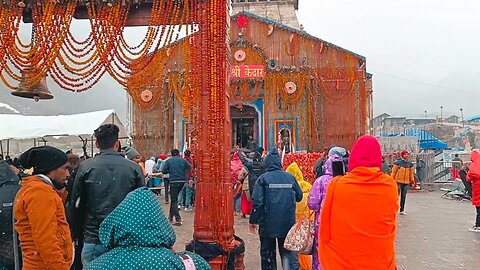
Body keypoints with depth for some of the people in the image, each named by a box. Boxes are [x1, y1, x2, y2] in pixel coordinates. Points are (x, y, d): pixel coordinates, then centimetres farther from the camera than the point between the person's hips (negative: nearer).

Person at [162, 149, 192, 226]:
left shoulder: (168, 161, 0)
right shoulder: (183, 160, 6)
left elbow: (163, 171, -2)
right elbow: (190, 168, 5)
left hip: (174, 182, -4)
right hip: (182, 181, 4)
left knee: (174, 200, 0)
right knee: (174, 198, 19)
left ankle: (178, 219, -12)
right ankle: (171, 217, 28)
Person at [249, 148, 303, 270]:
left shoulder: (263, 178, -8)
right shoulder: (290, 177, 0)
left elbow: (257, 202, -12)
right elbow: (299, 196, 9)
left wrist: (253, 221, -5)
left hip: (268, 224, -2)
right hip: (288, 223, 2)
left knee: (268, 253, 13)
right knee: (289, 253, 11)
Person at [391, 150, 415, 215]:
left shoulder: (410, 164, 9)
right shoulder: (398, 163, -5)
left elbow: (411, 173, 15)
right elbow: (393, 171, -4)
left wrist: (412, 181, 11)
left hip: (406, 182, 4)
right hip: (398, 181, -4)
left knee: (404, 196, 9)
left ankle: (402, 210, 16)